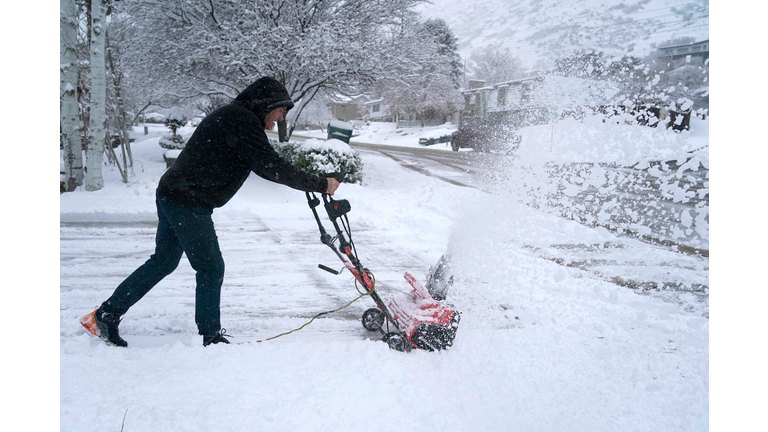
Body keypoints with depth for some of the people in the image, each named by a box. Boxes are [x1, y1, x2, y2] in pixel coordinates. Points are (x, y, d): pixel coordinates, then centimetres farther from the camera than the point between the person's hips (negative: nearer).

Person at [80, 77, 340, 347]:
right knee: (211, 267, -2)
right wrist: (320, 185, -14)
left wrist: (306, 181, 15)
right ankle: (211, 337, 8)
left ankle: (105, 315, 26)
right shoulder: (242, 122, -16)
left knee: (164, 261, 18)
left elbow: (264, 163, 22)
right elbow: (271, 168, -21)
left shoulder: (232, 116, 17)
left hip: (171, 195, 11)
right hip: (188, 203, -11)